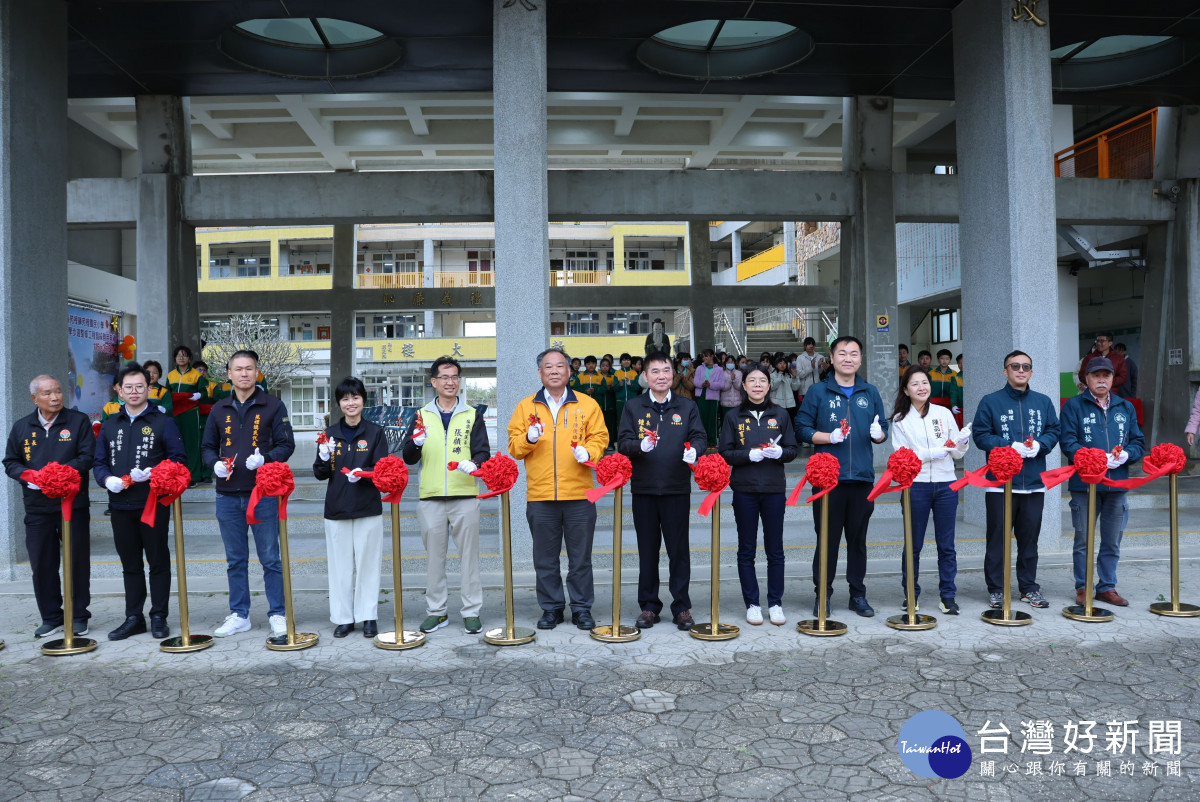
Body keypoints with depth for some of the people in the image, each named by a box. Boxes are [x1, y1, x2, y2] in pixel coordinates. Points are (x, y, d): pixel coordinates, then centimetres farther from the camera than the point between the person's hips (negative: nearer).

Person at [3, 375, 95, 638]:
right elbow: (10, 462, 13)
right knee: (42, 564, 7)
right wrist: (27, 475, -7)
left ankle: (79, 616, 16)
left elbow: (87, 457, -6)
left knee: (77, 561, 3)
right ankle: (51, 617, 19)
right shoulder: (21, 427, 11)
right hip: (37, 507, 3)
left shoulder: (79, 421, 1)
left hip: (73, 504, -3)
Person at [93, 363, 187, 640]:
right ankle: (134, 618, 21)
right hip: (121, 505, 4)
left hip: (154, 503, -4)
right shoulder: (110, 425, 13)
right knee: (130, 564, 12)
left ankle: (159, 617, 11)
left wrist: (152, 473, -18)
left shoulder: (162, 421, 0)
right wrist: (108, 479, -8)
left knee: (158, 562, 3)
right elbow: (99, 462, 13)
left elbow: (179, 458, -4)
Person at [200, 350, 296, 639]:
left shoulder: (273, 406, 1)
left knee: (271, 558, 0)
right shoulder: (219, 409, 12)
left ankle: (277, 615, 9)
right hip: (228, 495, 4)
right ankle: (239, 615, 23)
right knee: (235, 559, 12)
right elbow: (208, 447, 18)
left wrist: (265, 458, -20)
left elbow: (287, 444, -2)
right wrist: (215, 463, -3)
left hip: (263, 493, -4)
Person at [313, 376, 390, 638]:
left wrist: (362, 473, -22)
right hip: (336, 509, 2)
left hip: (368, 508, -2)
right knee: (340, 565, 6)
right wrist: (324, 458, -15)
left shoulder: (375, 432, 1)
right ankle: (343, 617, 17)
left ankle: (368, 616, 14)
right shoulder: (330, 433, 6)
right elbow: (320, 474, 5)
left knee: (367, 562, 4)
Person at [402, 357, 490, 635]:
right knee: (434, 557, 8)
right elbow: (408, 458, 6)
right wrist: (415, 443, -16)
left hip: (465, 497, -1)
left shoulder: (472, 415, 9)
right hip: (430, 497, 1)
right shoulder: (422, 415, 10)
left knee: (469, 555, 1)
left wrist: (474, 463, -20)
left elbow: (483, 452, 3)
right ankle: (436, 611, 18)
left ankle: (471, 612, 10)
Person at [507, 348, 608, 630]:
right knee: (545, 558, 9)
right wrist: (528, 439, -14)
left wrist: (588, 451, -15)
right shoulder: (526, 406, 10)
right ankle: (551, 608, 22)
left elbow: (599, 437, 5)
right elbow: (514, 446, 6)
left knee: (580, 556, 6)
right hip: (540, 496, 1)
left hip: (579, 494, -1)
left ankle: (582, 608, 18)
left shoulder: (587, 405, 7)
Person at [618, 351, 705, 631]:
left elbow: (699, 436, 1)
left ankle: (682, 607, 13)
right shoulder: (633, 407, 8)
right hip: (643, 488, 1)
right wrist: (640, 445, -21)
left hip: (677, 488, 0)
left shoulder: (687, 407, 9)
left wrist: (694, 450, -22)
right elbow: (623, 441, 0)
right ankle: (649, 606, 18)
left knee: (679, 549, 3)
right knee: (647, 550, 8)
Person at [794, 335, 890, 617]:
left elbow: (883, 429, 15)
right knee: (827, 538, 1)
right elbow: (802, 428, -1)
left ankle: (858, 594, 22)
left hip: (862, 477, 3)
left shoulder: (870, 392, 12)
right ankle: (822, 594, 13)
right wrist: (830, 437, -15)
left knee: (858, 538, 10)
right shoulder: (818, 391, 2)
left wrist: (879, 433, -7)